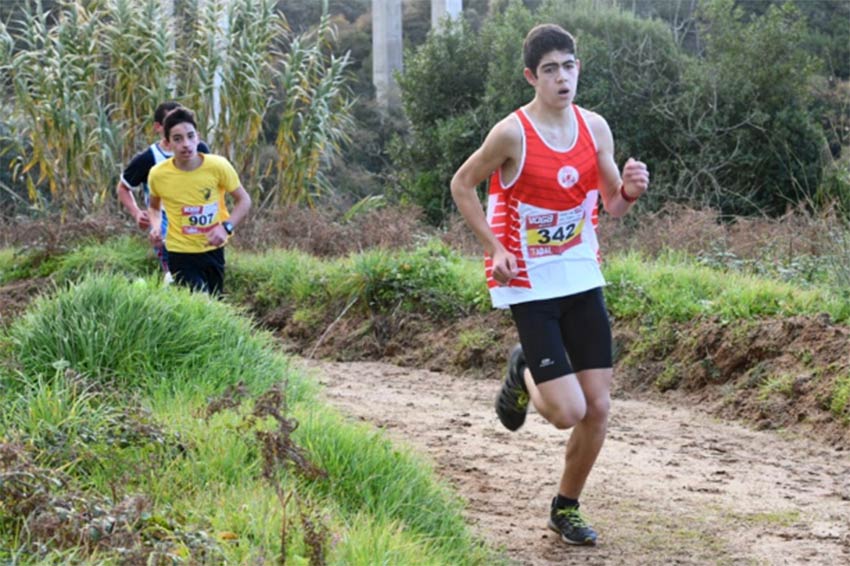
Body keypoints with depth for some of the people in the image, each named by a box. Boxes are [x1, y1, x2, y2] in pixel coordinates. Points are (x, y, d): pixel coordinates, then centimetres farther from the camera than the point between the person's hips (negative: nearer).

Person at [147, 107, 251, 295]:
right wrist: (156, 228, -11)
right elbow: (154, 206, 9)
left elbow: (243, 200, -4)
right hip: (181, 254, -2)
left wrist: (226, 226, -20)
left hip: (213, 250, 2)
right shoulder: (158, 174, -14)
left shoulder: (218, 166, -17)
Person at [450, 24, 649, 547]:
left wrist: (630, 190, -14)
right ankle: (522, 375, 23)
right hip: (529, 286, -5)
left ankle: (567, 508, 23)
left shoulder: (595, 128, 1)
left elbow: (613, 204, 10)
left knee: (599, 408, 2)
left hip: (583, 278, 5)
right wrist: (495, 247, -11)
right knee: (568, 412, -12)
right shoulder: (513, 133, -14)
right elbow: (462, 185, -2)